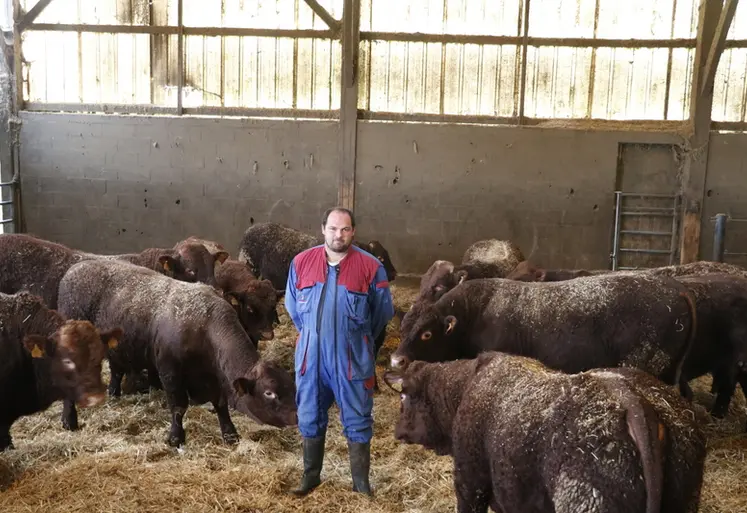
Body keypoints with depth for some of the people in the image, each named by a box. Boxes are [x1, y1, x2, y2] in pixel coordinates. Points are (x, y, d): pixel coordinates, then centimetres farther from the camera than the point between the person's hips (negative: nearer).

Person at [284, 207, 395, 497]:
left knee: (357, 423, 7)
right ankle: (311, 477, 31)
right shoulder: (301, 262, -2)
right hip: (310, 357, 2)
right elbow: (292, 305, 14)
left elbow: (384, 311, 4)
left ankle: (361, 484, 21)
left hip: (352, 359, -2)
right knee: (310, 419, 14)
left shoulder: (370, 266, -9)